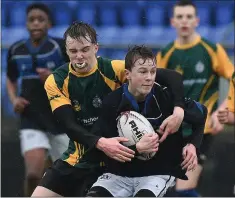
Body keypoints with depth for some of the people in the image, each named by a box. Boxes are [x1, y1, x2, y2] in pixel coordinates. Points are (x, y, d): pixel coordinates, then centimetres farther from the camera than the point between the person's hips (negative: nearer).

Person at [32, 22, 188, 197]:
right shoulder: (56, 82, -7)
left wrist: (178, 110, -33)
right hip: (77, 159, 2)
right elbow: (69, 126, -17)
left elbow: (171, 76, -15)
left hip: (116, 159, -2)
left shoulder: (114, 69, -14)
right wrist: (100, 143, -36)